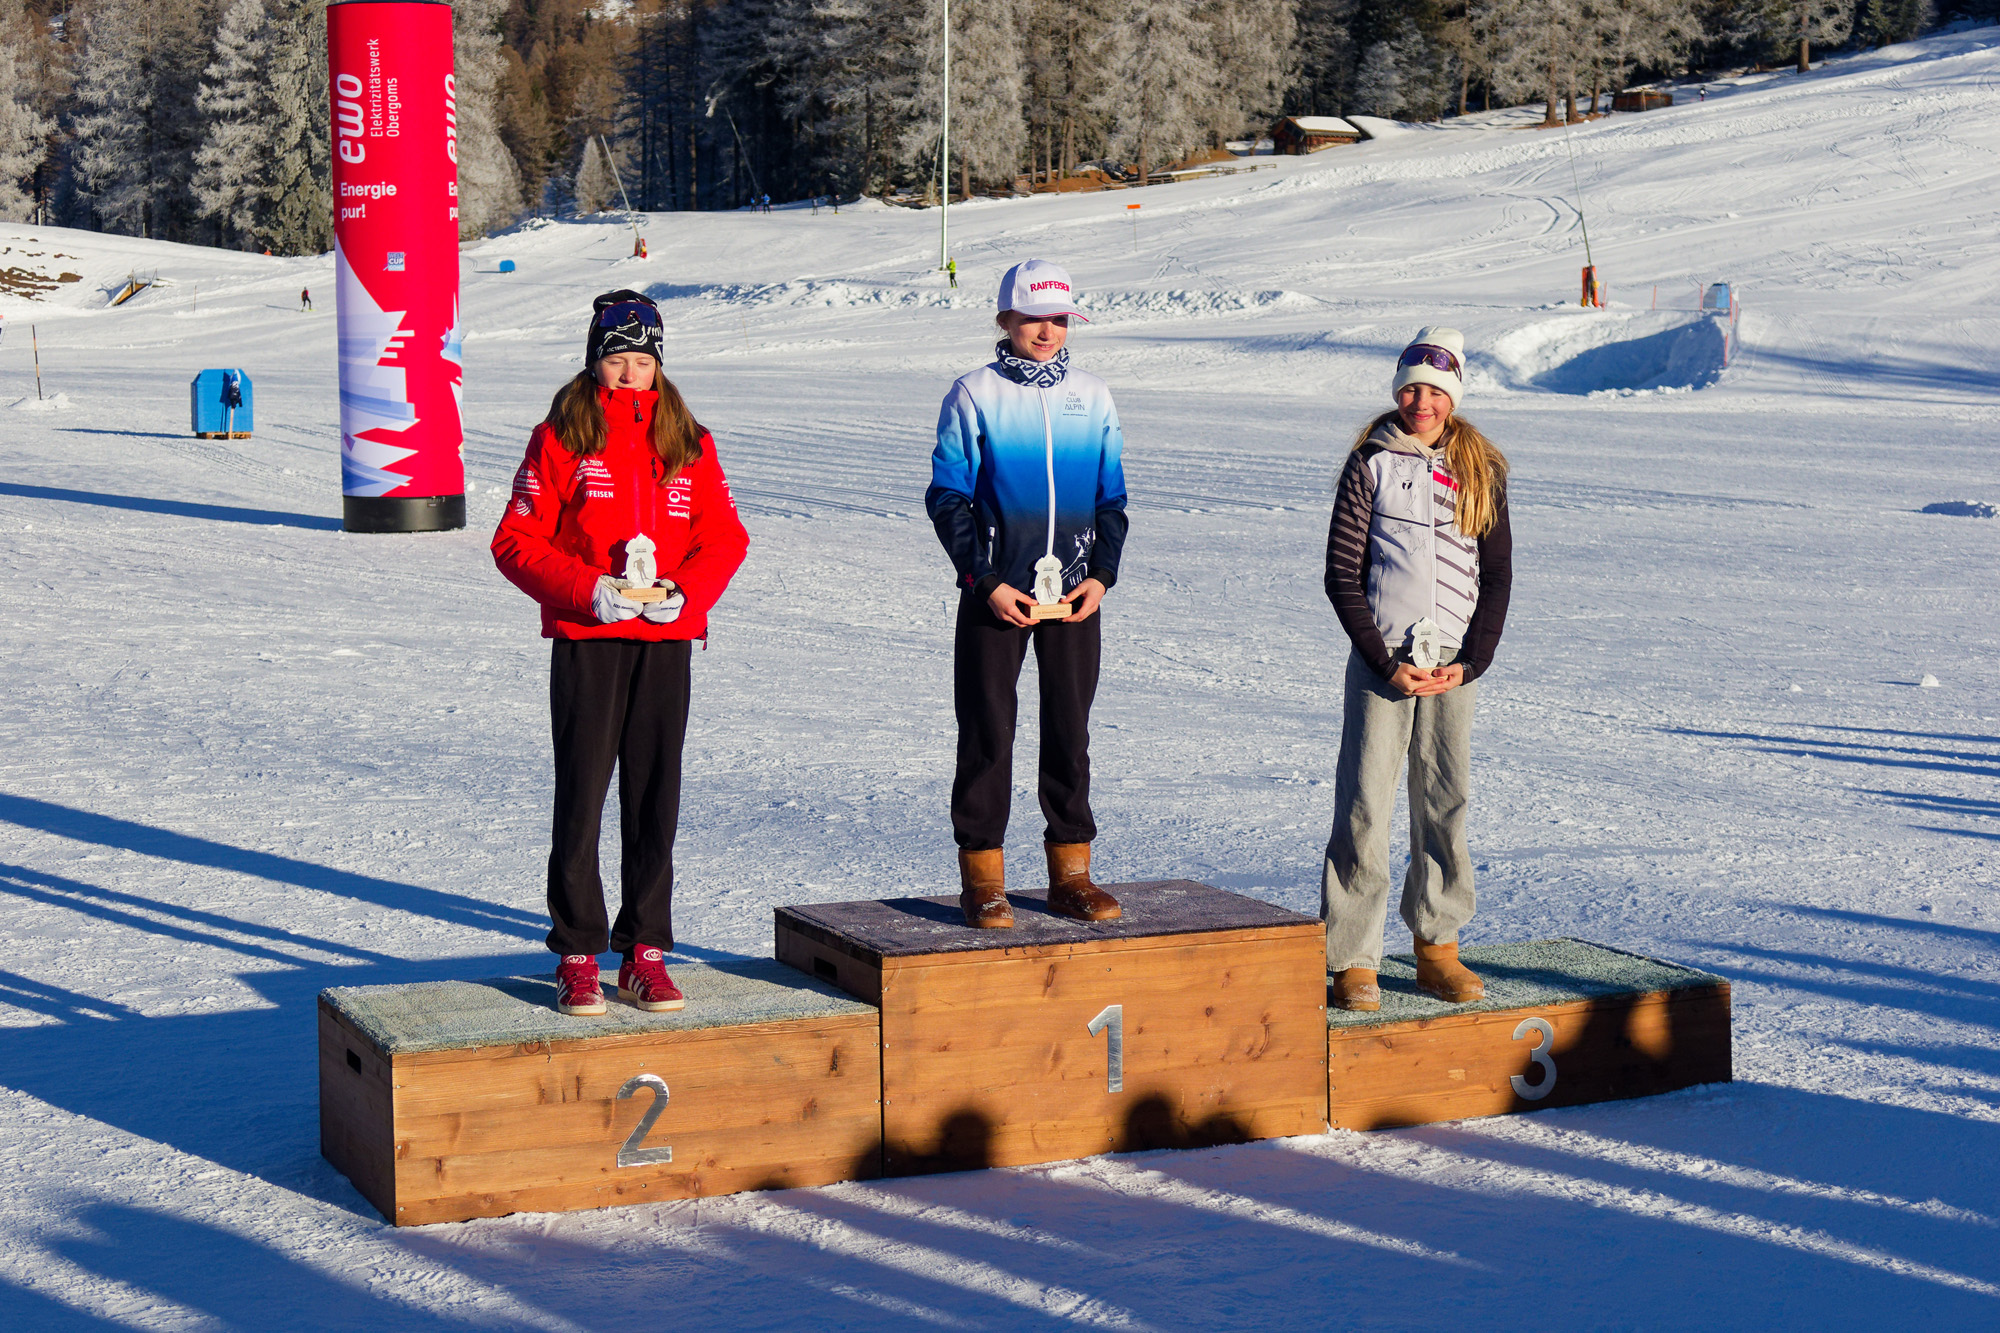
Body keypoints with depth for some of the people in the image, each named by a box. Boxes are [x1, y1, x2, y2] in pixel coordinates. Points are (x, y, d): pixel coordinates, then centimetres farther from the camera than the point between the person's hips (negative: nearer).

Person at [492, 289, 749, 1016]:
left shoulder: (689, 442, 10)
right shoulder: (561, 437, 2)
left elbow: (725, 537, 9)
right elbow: (517, 542, -2)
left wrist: (685, 590, -10)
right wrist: (587, 590, -15)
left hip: (667, 641, 3)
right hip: (585, 641, -3)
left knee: (656, 799, 5)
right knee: (581, 799, -1)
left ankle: (646, 953, 14)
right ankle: (577, 957, 7)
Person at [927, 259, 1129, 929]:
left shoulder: (1092, 396, 8)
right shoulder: (975, 395, -2)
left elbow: (1111, 498, 12)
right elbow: (947, 497, -3)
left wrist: (1101, 574, -2)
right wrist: (987, 582, -11)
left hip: (1076, 594, 3)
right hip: (996, 593, -3)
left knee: (1070, 729, 7)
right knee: (988, 729, -1)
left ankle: (1070, 871, 15)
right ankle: (982, 874, 6)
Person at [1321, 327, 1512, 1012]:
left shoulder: (1482, 472, 10)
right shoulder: (1370, 466, 2)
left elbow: (1497, 576, 9)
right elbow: (1341, 575, 0)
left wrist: (1471, 662, -4)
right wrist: (1386, 664, -8)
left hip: (1454, 665, 2)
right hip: (1381, 661, -2)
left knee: (1445, 806, 5)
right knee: (1364, 807, -5)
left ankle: (1437, 949, 15)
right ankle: (1353, 962, -1)